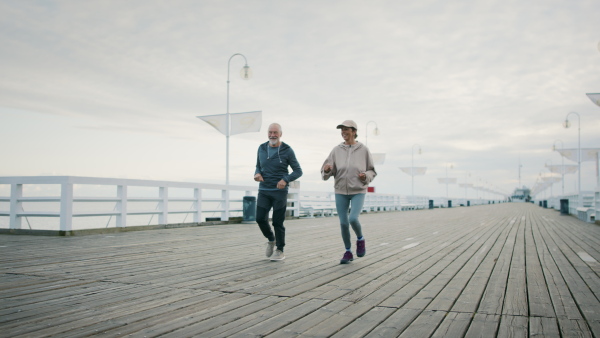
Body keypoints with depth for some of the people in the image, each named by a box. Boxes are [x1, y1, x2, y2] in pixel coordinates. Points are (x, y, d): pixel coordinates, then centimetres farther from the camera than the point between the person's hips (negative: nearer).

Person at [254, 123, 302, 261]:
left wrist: (285, 180, -21)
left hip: (280, 191, -3)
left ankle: (280, 251, 15)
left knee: (278, 222, -2)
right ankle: (271, 240, 23)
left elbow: (298, 171, -4)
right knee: (260, 219, -6)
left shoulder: (287, 151, -6)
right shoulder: (262, 148, 6)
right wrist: (257, 174, -7)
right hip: (264, 190, 4)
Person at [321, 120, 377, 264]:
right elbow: (326, 173, 1)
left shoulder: (363, 150, -2)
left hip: (358, 191, -2)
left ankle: (360, 239, 13)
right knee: (343, 223, 2)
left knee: (353, 219, -19)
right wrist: (326, 169, -22)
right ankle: (348, 252, 21)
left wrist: (366, 176, -15)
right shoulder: (336, 150, 1)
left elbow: (372, 171, 6)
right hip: (341, 192, 2)